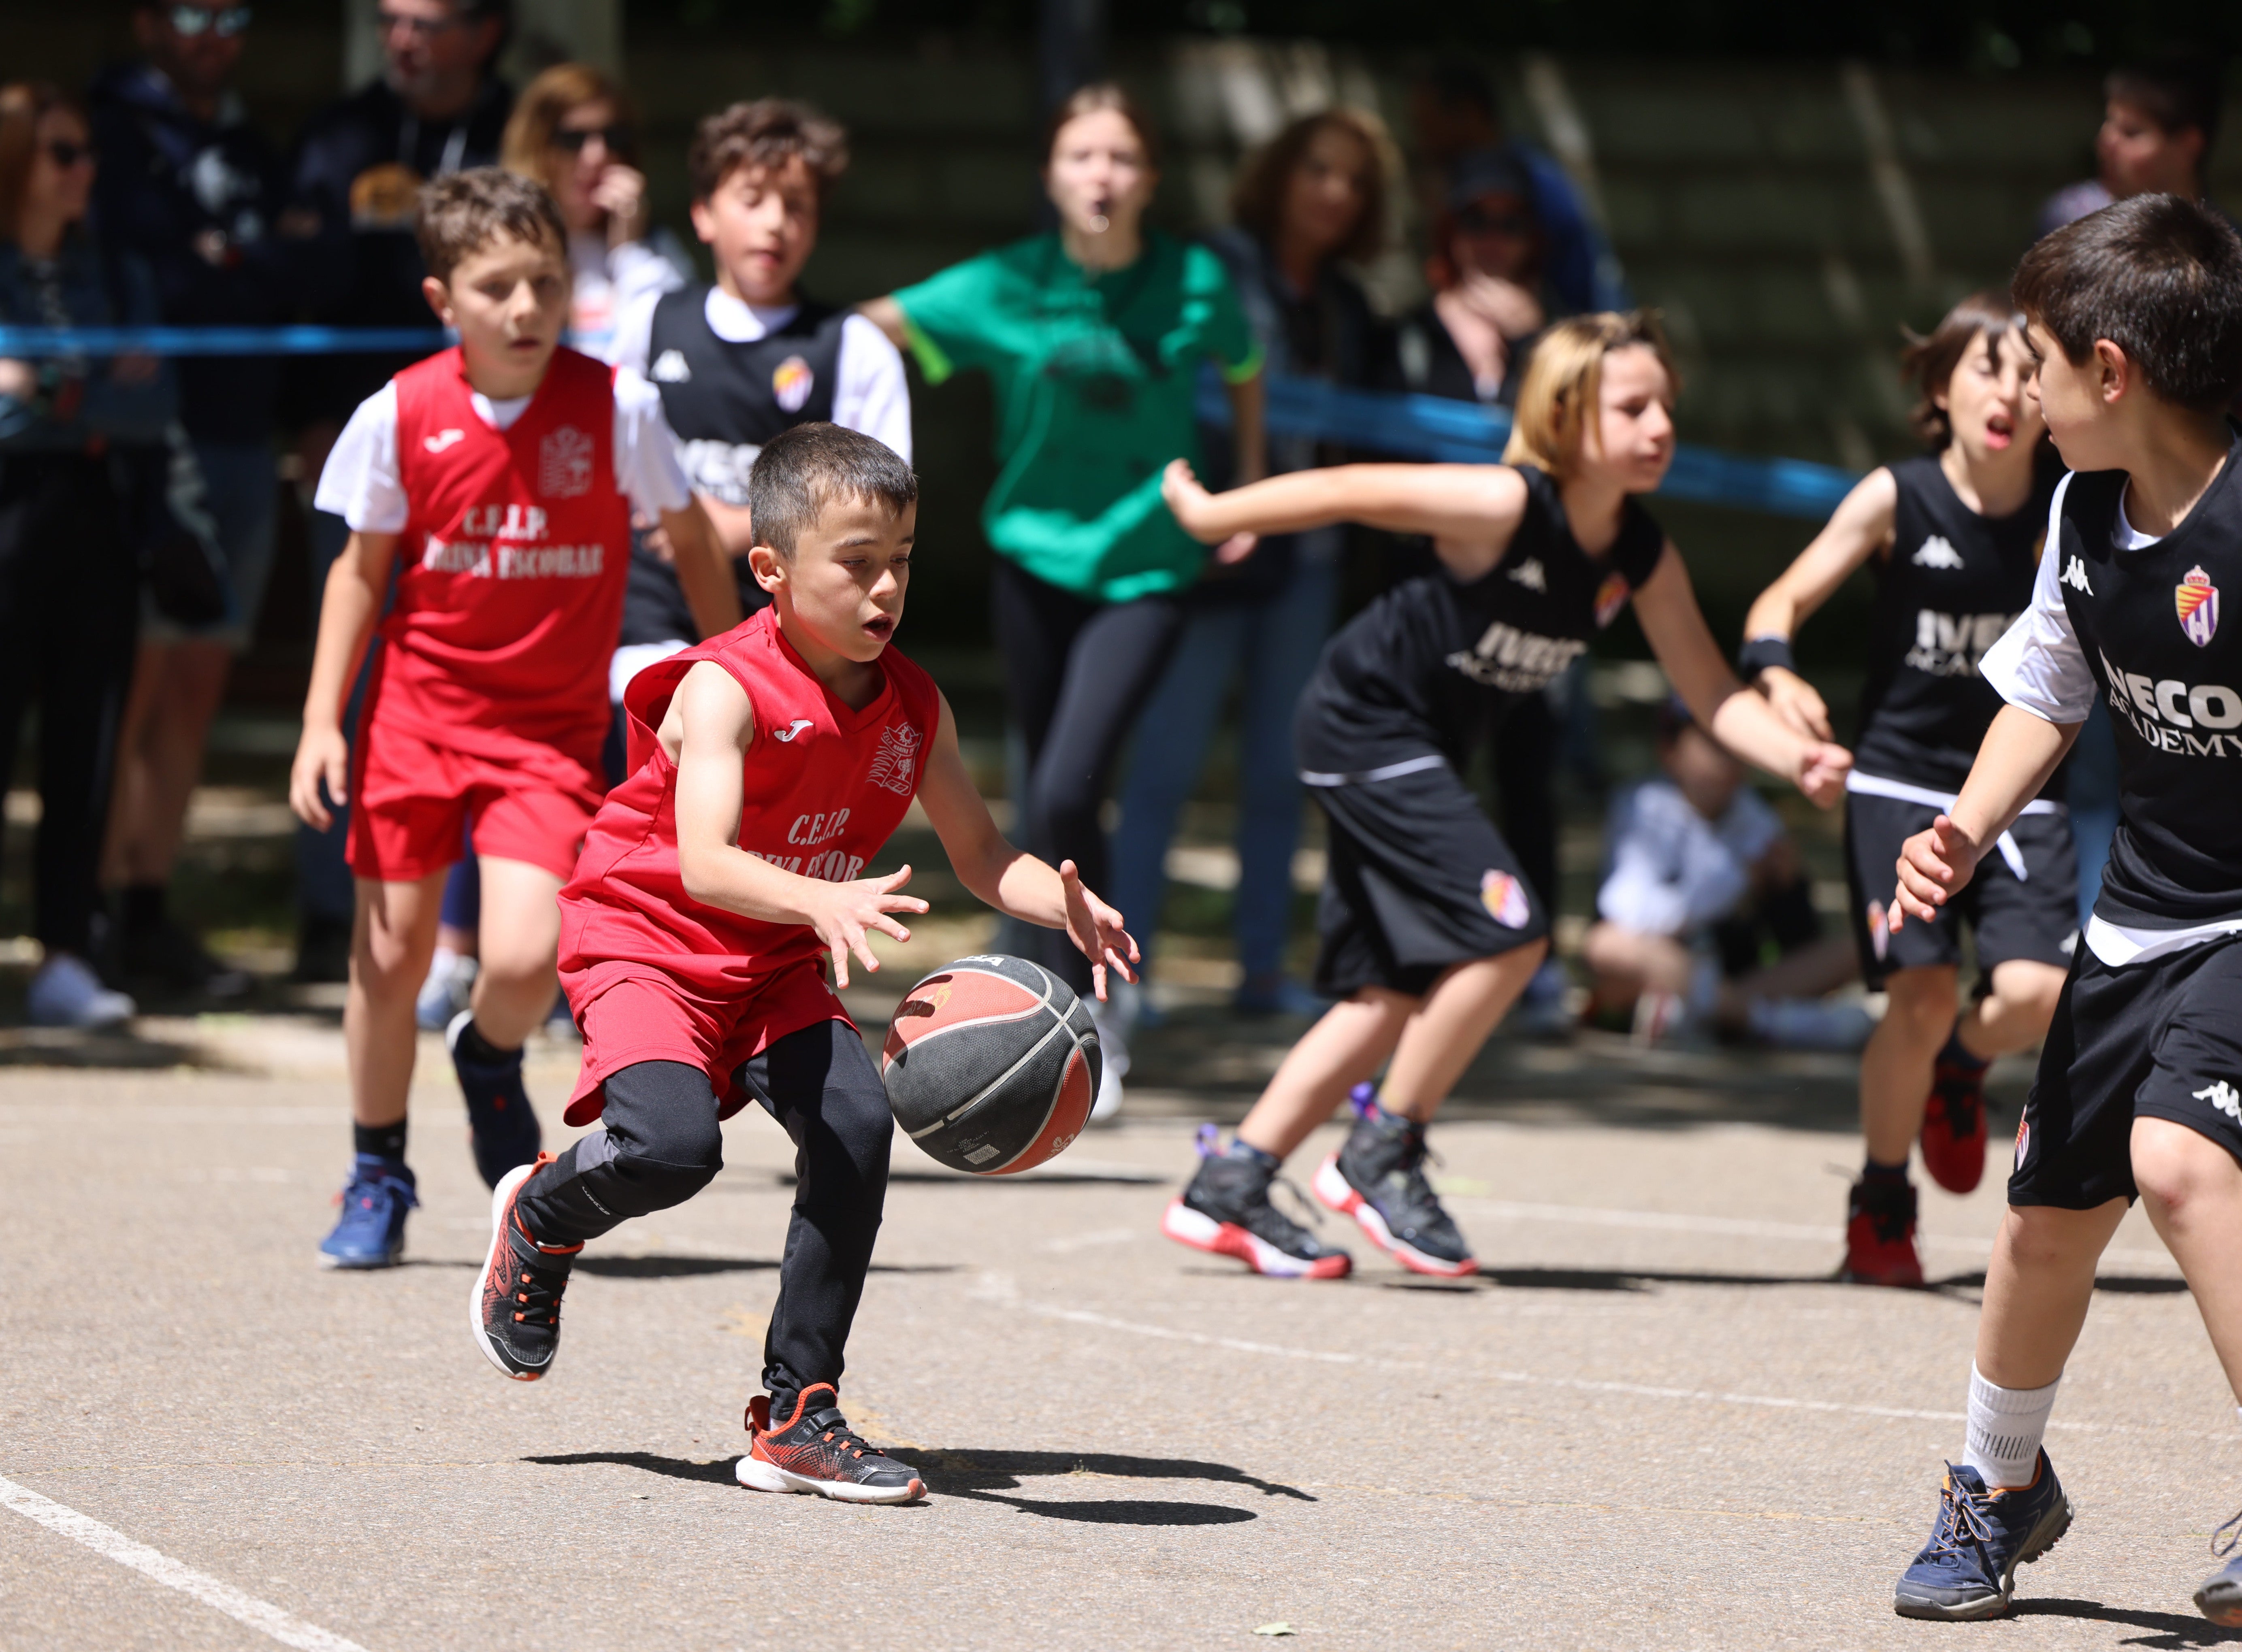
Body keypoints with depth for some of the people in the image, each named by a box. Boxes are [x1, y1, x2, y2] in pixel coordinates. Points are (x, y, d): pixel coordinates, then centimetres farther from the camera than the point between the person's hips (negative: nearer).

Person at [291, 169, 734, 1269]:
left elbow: (690, 539, 6)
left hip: (549, 726, -1)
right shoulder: (401, 416, -7)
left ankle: (490, 1060, 20)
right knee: (390, 956, 6)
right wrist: (321, 720, 1)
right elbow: (362, 568, 6)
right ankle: (377, 1178, 28)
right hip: (415, 712, 1)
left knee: (525, 958, -17)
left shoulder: (617, 407, -10)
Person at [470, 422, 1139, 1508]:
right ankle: (540, 1219, 9)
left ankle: (798, 1412, -8)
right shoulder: (725, 690, -23)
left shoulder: (913, 709, -3)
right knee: (673, 1144, -29)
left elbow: (983, 860, 4)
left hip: (779, 969, 6)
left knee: (857, 1123, -19)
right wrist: (821, 900, -54)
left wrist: (1065, 906, -18)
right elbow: (705, 863, -35)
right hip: (649, 942, -6)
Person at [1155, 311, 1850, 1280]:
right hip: (1363, 721, -9)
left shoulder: (1644, 559, -5)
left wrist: (1797, 758, -22)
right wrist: (1208, 516, -8)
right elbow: (1347, 493, -18)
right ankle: (1381, 1159, -5)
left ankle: (1228, 1191, 15)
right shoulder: (1506, 507, -26)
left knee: (1401, 990, 9)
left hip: (1418, 754, 9)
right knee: (1506, 932, -18)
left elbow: (1710, 694, -3)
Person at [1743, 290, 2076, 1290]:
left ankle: (1961, 1066, 22)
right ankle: (1880, 1207, 11)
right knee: (1920, 998, -14)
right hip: (1900, 784, -2)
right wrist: (1776, 672, -31)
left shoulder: (2066, 513, -4)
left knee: (2037, 994, -17)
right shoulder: (1897, 498, -8)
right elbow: (1784, 599, -11)